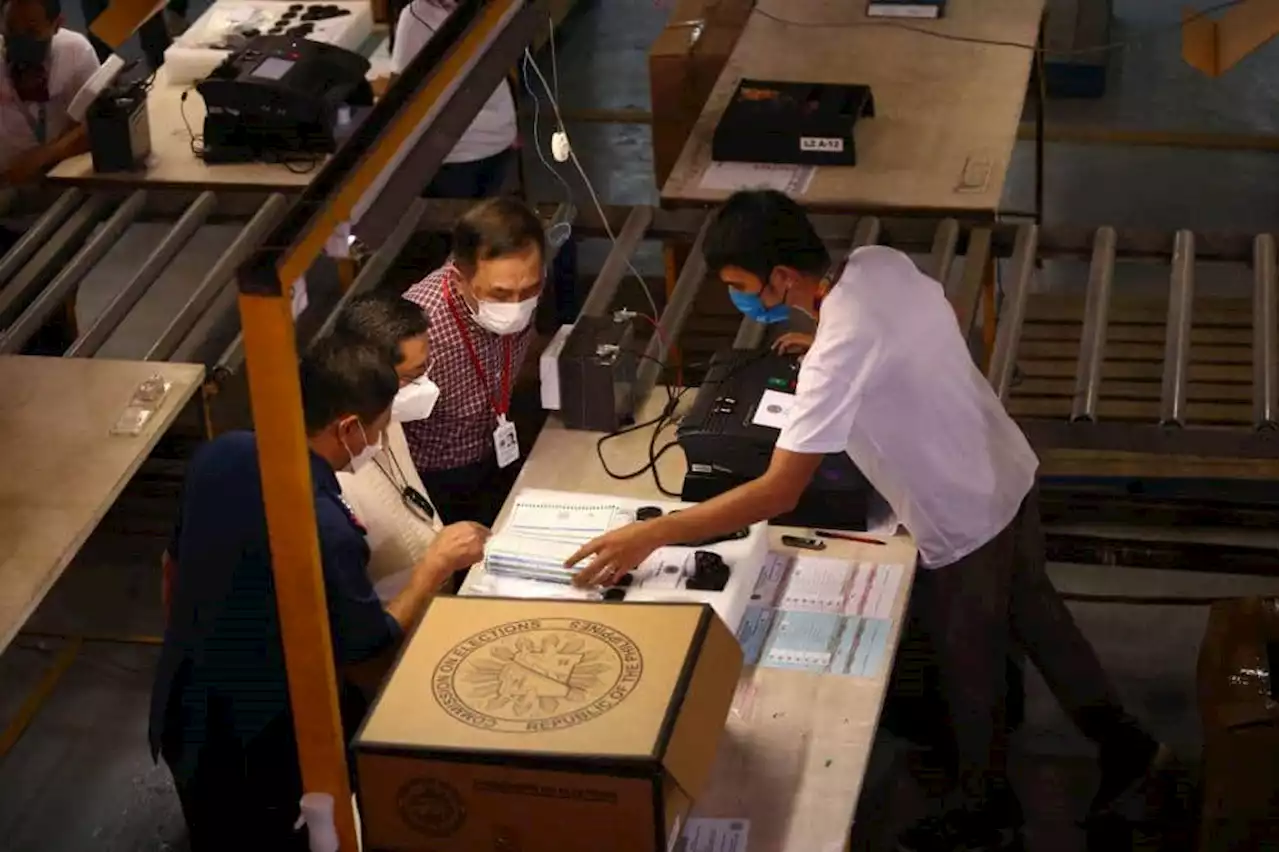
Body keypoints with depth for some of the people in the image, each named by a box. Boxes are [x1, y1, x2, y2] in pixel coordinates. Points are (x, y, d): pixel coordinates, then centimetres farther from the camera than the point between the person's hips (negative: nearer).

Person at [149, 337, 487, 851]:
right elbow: (372, 645, -16)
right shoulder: (325, 530, -34)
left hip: (180, 708, 7)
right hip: (253, 744, -7)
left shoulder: (219, 454, -11)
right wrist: (439, 563, -5)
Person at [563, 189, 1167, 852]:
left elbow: (778, 494, -35)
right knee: (1035, 618, 29)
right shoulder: (883, 262, -11)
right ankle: (1123, 742, 47)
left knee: (968, 670, 17)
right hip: (1010, 478, 8)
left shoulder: (839, 354, -35)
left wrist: (651, 536, -33)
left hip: (965, 527, -8)